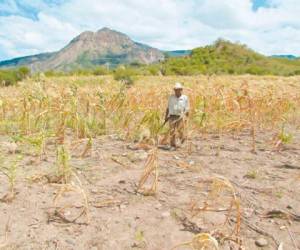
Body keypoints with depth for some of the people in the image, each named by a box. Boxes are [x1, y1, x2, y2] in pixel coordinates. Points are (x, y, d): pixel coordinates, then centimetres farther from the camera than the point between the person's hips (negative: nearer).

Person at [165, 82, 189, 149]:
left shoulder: (185, 98, 2)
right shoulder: (171, 97, 10)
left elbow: (187, 109, 2)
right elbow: (168, 108, 15)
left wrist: (184, 116, -10)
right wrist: (166, 116, 9)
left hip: (180, 117, -2)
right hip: (172, 117, 2)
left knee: (181, 132, -3)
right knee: (172, 131, -6)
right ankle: (173, 146, 0)